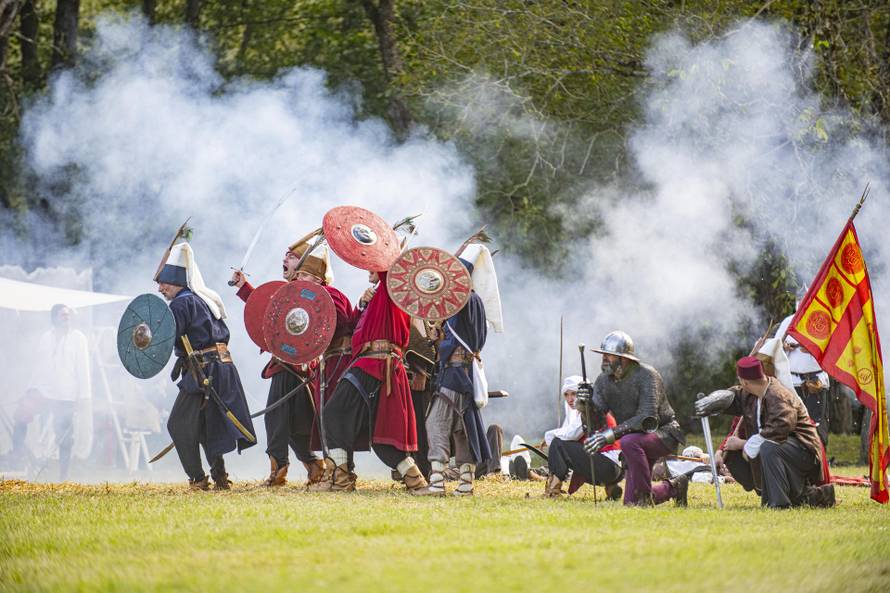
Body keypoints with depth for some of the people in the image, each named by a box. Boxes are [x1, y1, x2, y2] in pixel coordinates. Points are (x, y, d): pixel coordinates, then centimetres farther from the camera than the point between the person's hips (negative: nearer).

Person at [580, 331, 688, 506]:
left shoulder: (646, 375, -22)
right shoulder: (604, 380, -3)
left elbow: (647, 419, -32)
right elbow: (595, 419, -10)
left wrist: (610, 435, -40)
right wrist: (586, 402, -33)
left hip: (664, 434, -7)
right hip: (637, 439, 7)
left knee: (629, 442, -39)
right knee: (631, 503, 3)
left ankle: (645, 496, -22)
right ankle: (674, 487, 29)